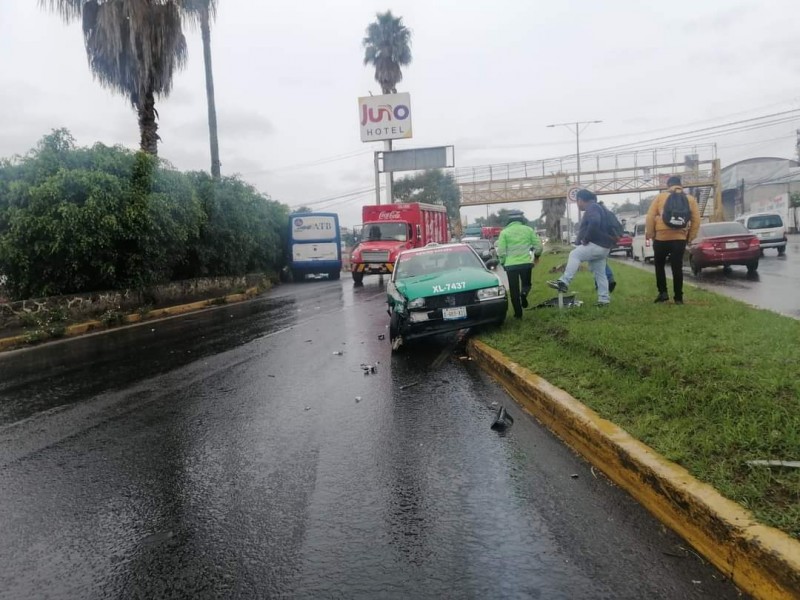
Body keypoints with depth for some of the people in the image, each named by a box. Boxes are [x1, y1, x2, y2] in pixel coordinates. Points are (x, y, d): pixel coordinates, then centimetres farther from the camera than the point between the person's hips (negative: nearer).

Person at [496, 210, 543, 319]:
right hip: (526, 263, 1)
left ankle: (518, 313, 5)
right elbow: (538, 246, 3)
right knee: (526, 283, 22)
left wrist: (503, 263, 9)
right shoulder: (528, 229, 4)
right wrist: (537, 256, 22)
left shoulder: (504, 232, -1)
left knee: (514, 291, 6)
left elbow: (501, 251, -6)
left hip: (511, 265, -1)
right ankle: (524, 293, -10)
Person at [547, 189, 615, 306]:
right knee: (600, 274, 11)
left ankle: (564, 282, -31)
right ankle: (603, 299, 13)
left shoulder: (592, 207, -10)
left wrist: (586, 239, -22)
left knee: (574, 255, -22)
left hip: (597, 245, -11)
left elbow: (594, 223, -29)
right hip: (601, 246, 11)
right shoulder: (593, 208, 25)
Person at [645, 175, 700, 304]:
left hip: (661, 237, -1)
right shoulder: (690, 199, 7)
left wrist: (650, 233, 4)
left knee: (659, 265, 15)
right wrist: (690, 237, 11)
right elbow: (696, 220, 4)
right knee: (677, 267, 6)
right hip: (680, 238, 1)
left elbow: (650, 217, -4)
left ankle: (663, 292, 8)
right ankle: (678, 297, 7)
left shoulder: (660, 197, 1)